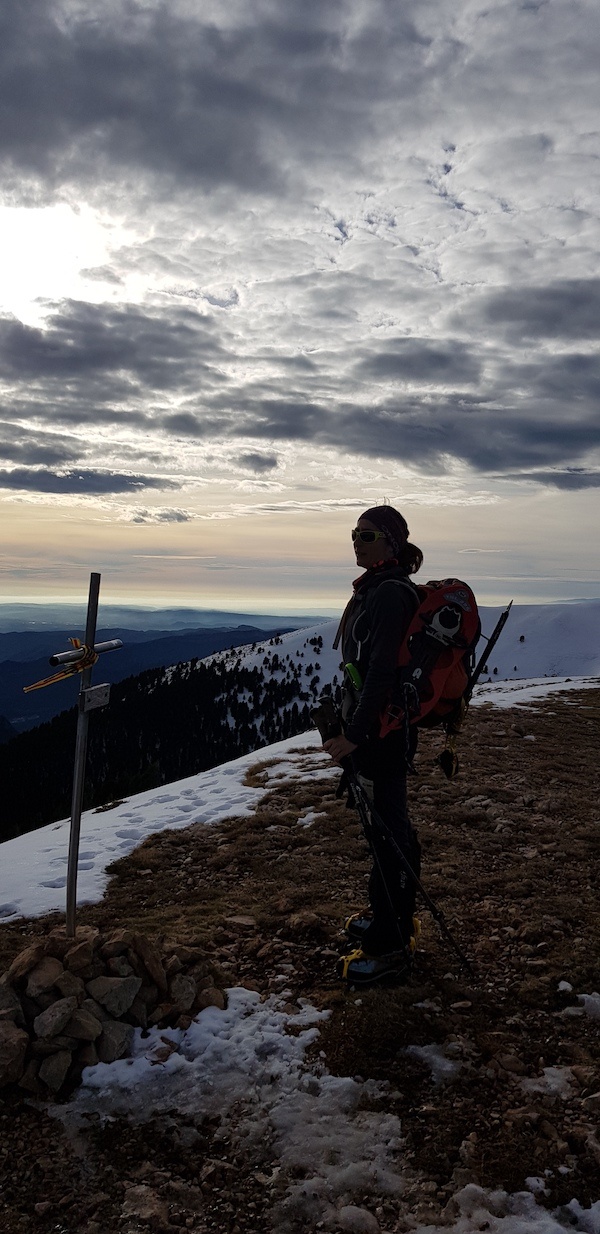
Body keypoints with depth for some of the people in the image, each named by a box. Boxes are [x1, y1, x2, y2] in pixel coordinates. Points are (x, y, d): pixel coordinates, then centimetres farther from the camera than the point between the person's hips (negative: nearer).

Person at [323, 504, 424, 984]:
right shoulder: (374, 589, 13)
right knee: (387, 824, 19)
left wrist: (354, 734, -25)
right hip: (378, 726, 10)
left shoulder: (392, 593, -18)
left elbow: (381, 671, -25)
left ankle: (391, 945, 9)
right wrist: (350, 726, 23)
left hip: (384, 730, -10)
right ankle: (390, 917, 35)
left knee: (389, 830, -2)